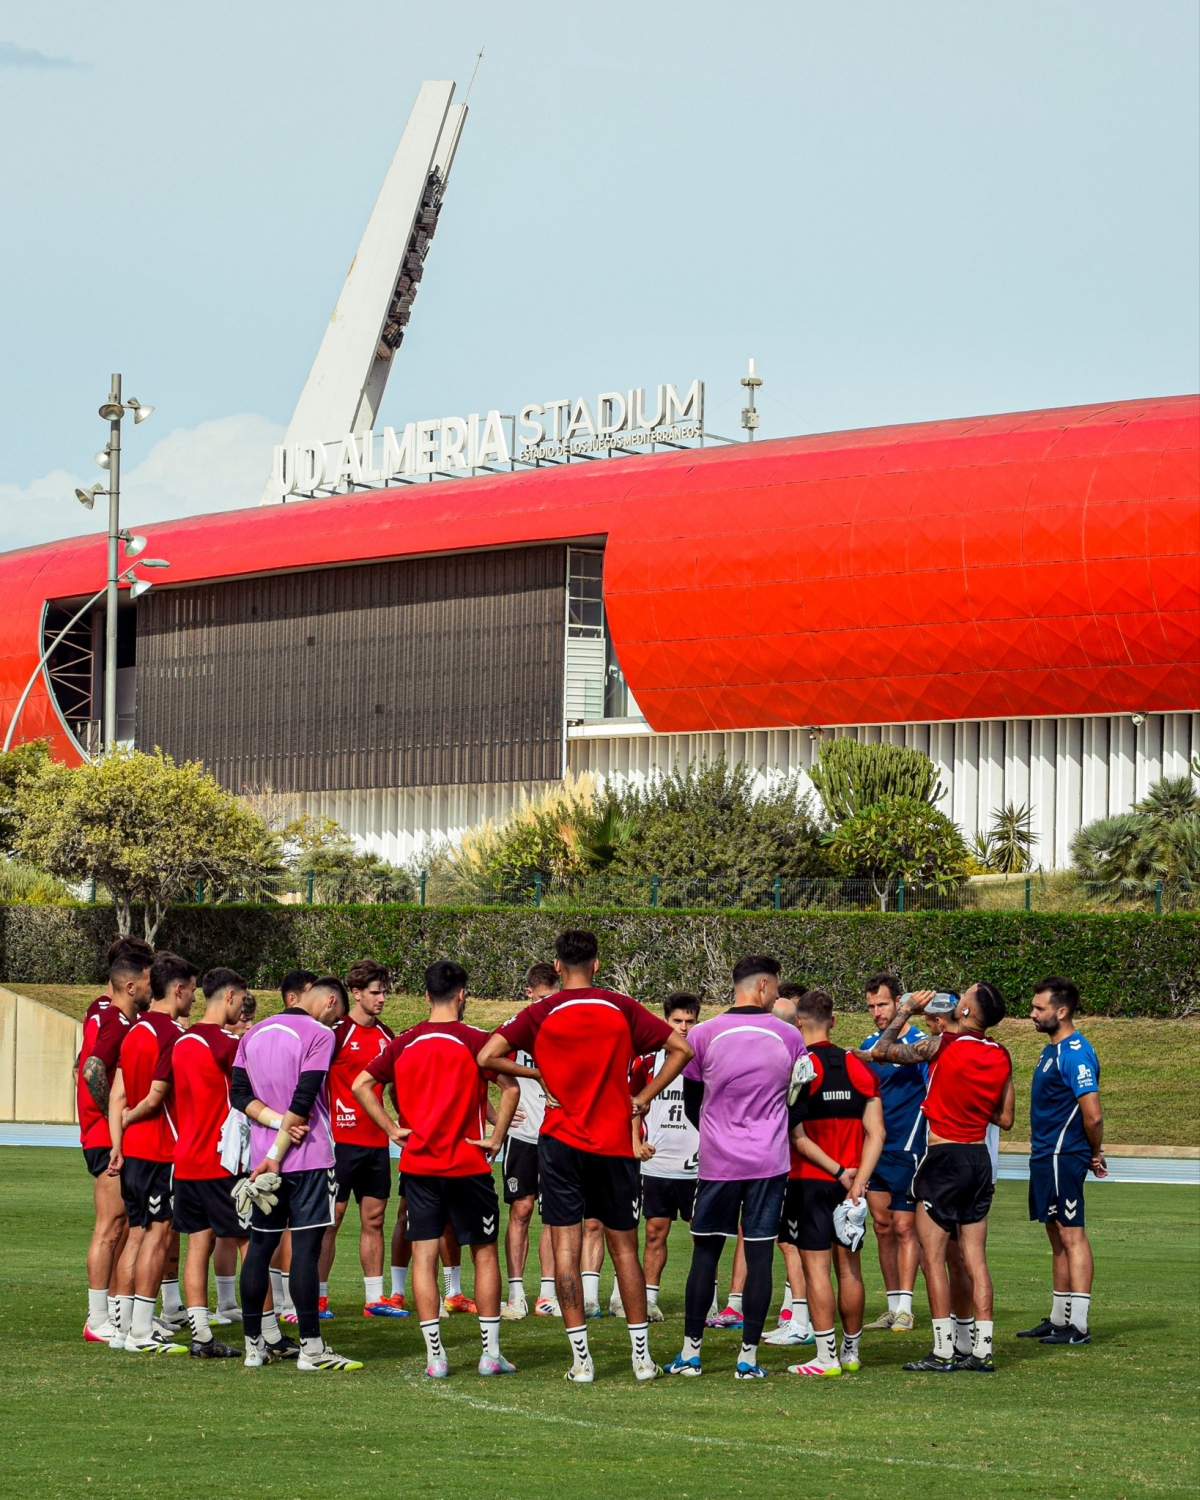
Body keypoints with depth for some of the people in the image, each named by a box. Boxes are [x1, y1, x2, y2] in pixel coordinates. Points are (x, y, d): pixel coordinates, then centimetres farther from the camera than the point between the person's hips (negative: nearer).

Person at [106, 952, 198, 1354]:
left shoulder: (135, 1031, 13)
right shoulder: (173, 1034, -14)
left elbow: (118, 1096, 10)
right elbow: (156, 1098, -16)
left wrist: (117, 1143, 7)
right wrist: (130, 1119, 2)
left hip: (132, 1150, 9)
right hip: (162, 1150, -9)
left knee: (137, 1234, 13)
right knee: (158, 1234, -6)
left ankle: (125, 1325, 16)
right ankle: (142, 1333, -6)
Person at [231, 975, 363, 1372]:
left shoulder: (254, 1033, 12)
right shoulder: (319, 1034, -8)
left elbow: (240, 1094, 5)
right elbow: (303, 1101, -15)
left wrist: (277, 1122, -7)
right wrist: (277, 1154, -12)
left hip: (263, 1158, 6)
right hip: (309, 1159, -6)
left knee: (260, 1247, 9)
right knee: (305, 1247, -6)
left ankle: (254, 1345, 11)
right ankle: (311, 1347, -5)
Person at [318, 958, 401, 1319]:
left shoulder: (385, 1035, 11)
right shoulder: (338, 1033, -9)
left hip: (377, 1140, 6)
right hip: (342, 1139, -6)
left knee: (374, 1219, 7)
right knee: (331, 1218, -3)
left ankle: (374, 1298, 11)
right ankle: (317, 1296, 2)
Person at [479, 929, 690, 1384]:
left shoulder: (540, 1014, -3)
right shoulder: (622, 1009, 1)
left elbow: (487, 1056, -10)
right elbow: (680, 1048, 0)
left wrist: (538, 1075, 3)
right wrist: (643, 1099, 4)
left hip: (560, 1141, -1)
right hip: (615, 1143, 1)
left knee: (566, 1247, 1)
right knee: (624, 1247, 11)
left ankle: (581, 1358, -3)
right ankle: (642, 1355, 11)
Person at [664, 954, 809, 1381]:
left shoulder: (703, 1036, -3)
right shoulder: (790, 1037, 0)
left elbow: (691, 1105, 7)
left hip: (717, 1162, 0)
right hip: (770, 1161, 0)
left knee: (705, 1251, 9)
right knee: (759, 1255, 2)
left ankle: (690, 1351, 10)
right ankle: (748, 1357, 1)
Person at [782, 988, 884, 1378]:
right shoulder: (858, 1068, 6)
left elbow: (797, 1137, -13)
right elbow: (876, 1133, 0)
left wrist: (839, 1172, -9)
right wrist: (857, 1181, -6)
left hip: (809, 1181, -5)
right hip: (850, 1183, 5)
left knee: (817, 1269, -3)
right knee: (850, 1269, 11)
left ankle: (827, 1357, -6)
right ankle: (850, 1353, 20)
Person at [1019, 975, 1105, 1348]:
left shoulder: (1074, 1053, -17)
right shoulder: (1051, 1049, 15)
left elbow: (1092, 1115, -21)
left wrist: (1095, 1154, -6)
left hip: (1063, 1159, -10)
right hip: (1045, 1158, 10)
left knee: (1072, 1235, -8)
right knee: (1057, 1237, 14)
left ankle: (1078, 1326, -8)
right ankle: (1058, 1320, 21)